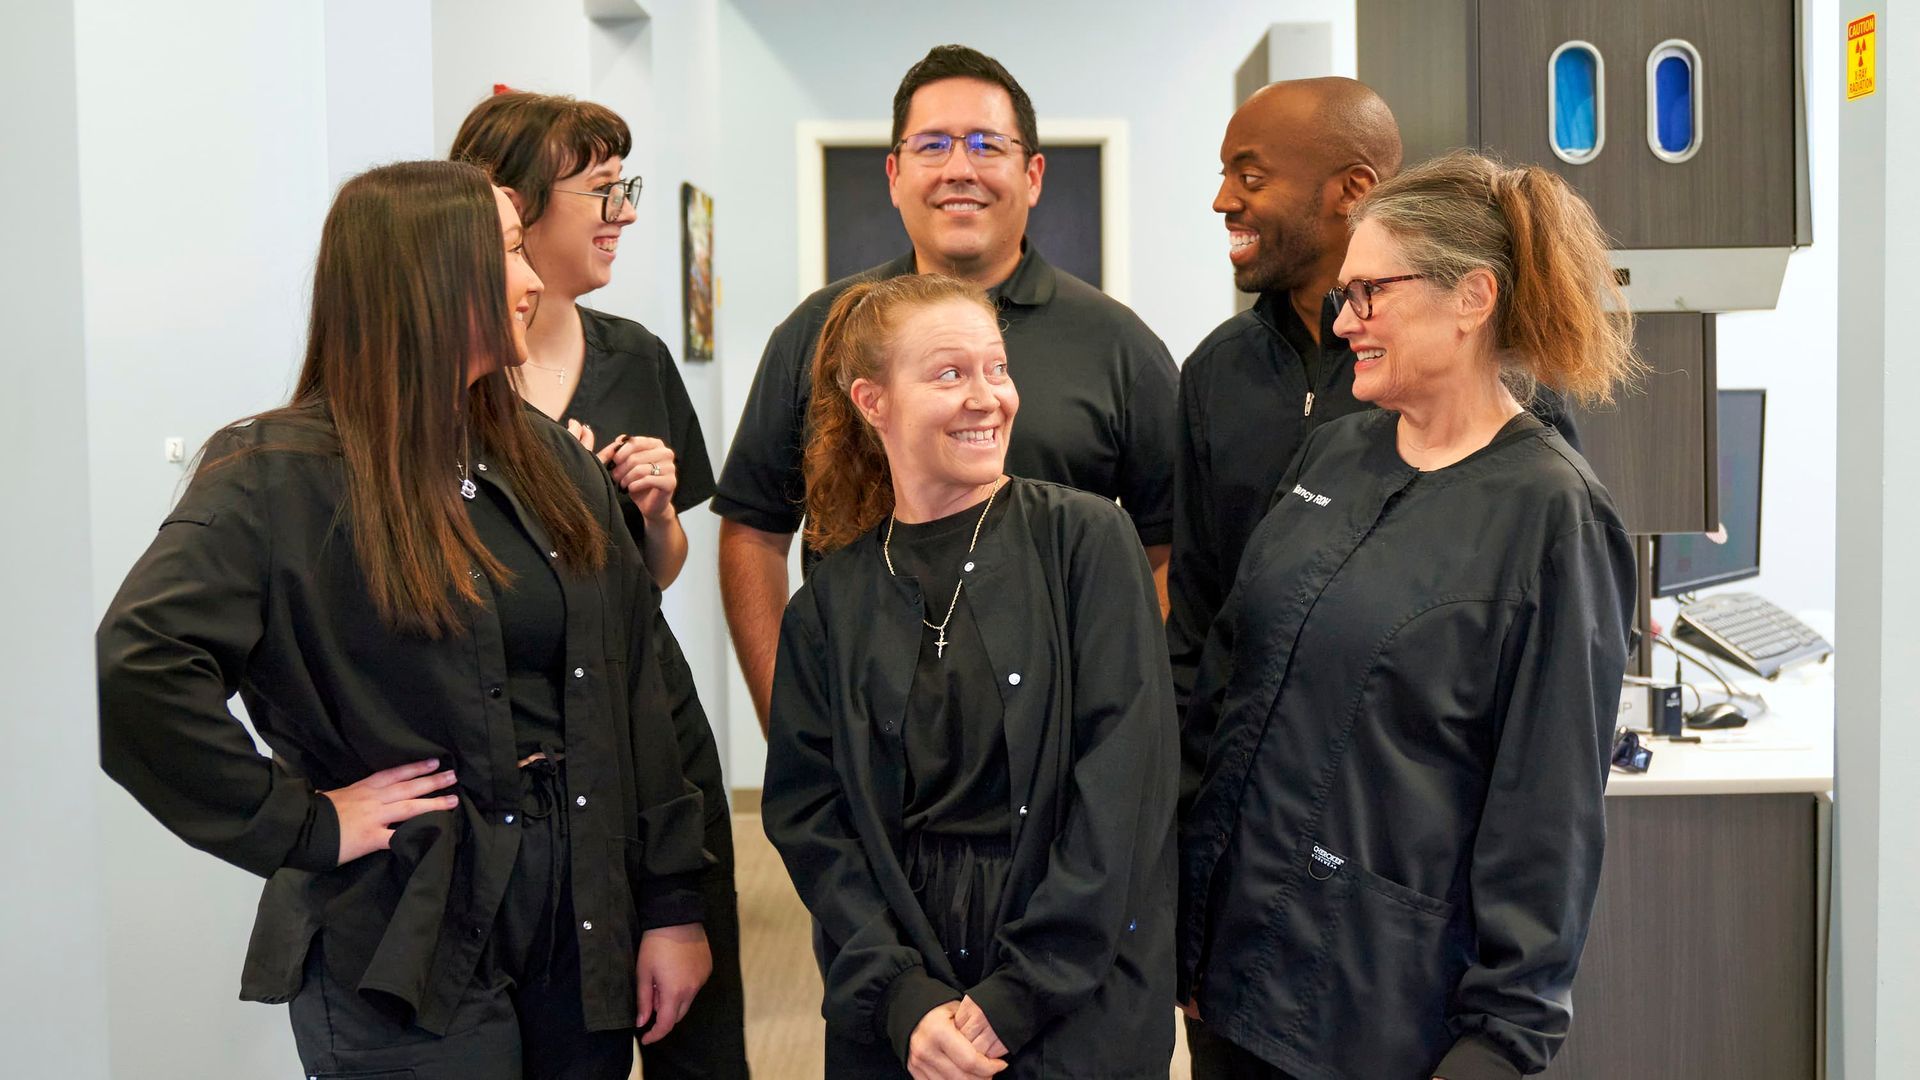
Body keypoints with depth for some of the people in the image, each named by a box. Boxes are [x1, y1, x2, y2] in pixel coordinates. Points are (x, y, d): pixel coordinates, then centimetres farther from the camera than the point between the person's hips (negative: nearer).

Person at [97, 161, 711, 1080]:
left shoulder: (549, 461, 7)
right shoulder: (279, 473, -12)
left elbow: (630, 684, 5)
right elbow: (134, 667, -26)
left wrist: (672, 903, 3)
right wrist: (303, 823, -20)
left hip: (586, 918, 6)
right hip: (405, 954, -6)